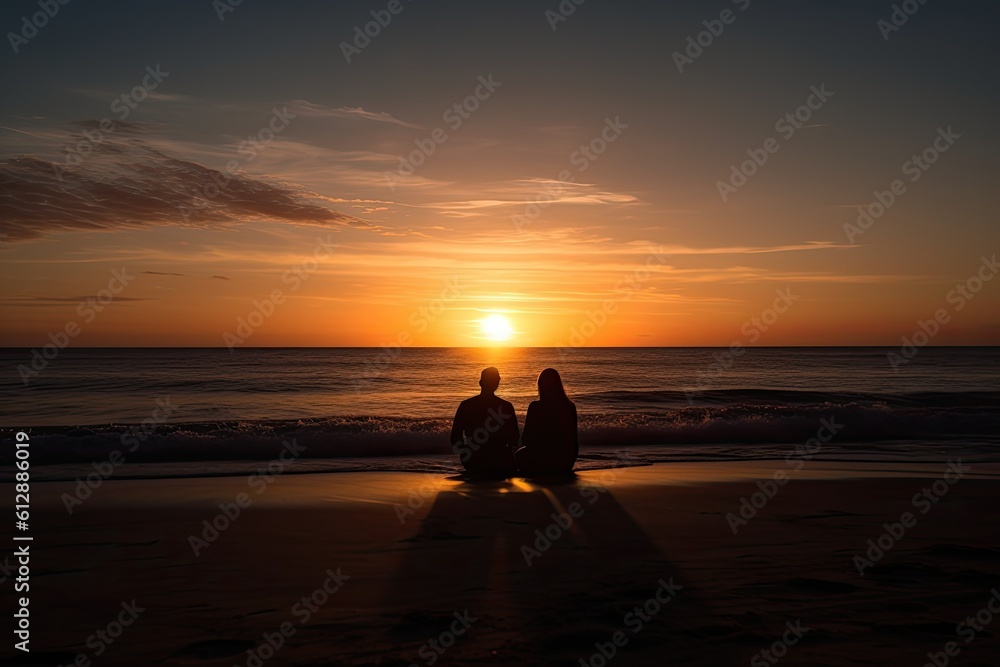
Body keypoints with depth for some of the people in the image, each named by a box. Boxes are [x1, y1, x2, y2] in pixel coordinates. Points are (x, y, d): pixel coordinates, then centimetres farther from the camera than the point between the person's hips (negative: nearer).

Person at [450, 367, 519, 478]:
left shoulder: (466, 405, -4)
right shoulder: (506, 406, -5)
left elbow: (455, 439, -2)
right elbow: (513, 440, -1)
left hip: (472, 464, 3)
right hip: (500, 464, -3)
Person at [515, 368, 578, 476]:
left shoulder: (535, 407, -13)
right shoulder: (570, 406, -1)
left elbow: (525, 439, -5)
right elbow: (572, 438, 9)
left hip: (541, 460, -4)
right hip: (567, 462, 4)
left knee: (518, 455, 27)